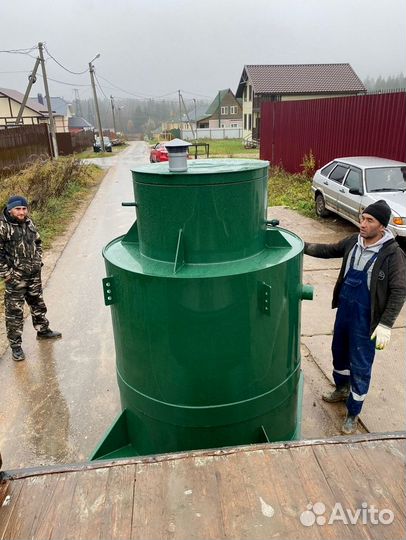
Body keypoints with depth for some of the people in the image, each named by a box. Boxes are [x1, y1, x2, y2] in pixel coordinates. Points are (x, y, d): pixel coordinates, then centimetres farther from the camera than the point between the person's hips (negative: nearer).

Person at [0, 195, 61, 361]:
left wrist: (38, 261, 10)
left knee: (38, 304, 21)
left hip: (34, 274, 7)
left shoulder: (29, 223, 5)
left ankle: (43, 330, 41)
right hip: (15, 278, -6)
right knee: (14, 311, 2)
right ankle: (15, 346, 13)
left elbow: (37, 242, 19)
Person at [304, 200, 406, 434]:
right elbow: (329, 250, 14)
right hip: (345, 310, 6)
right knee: (339, 352, 24)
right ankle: (342, 389, 50)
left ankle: (353, 413, 26)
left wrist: (386, 324, -23)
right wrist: (303, 247, 1)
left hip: (366, 320, -6)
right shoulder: (353, 242, -2)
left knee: (360, 367, 6)